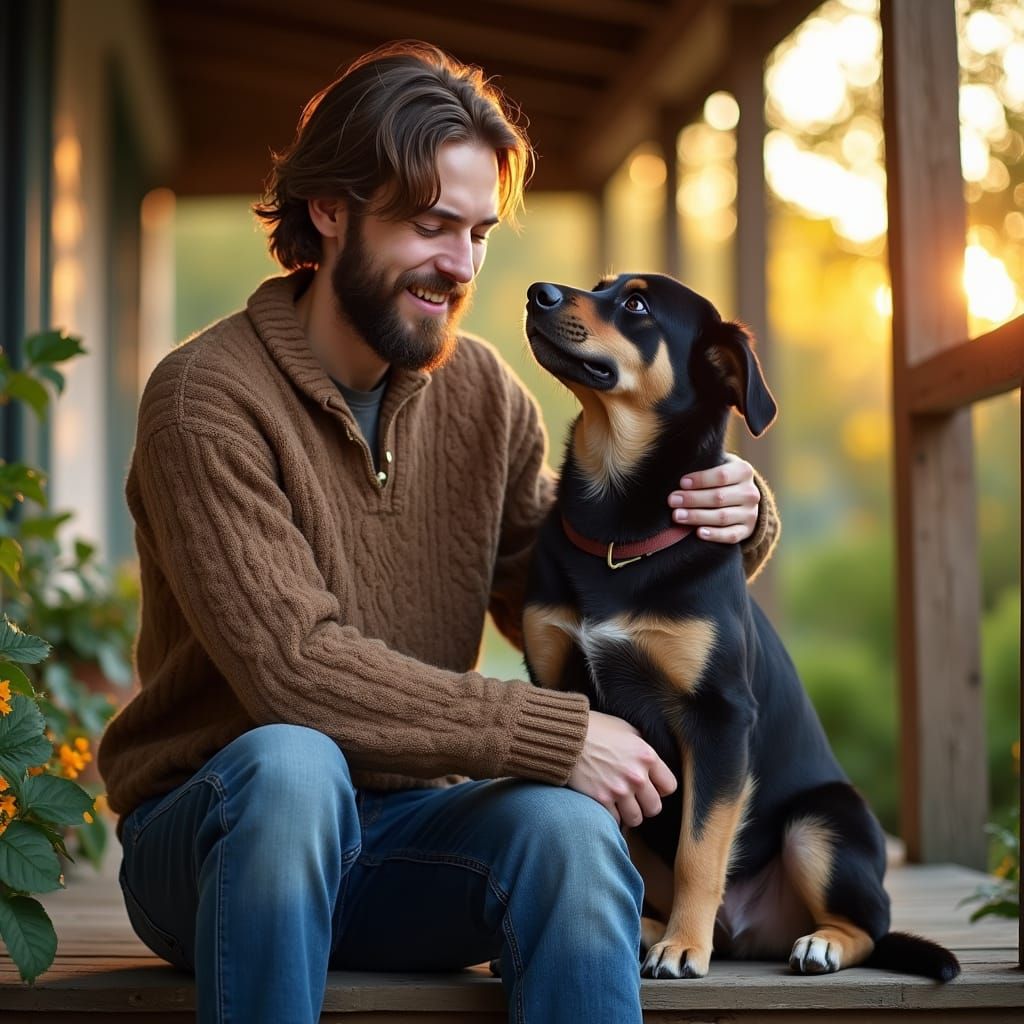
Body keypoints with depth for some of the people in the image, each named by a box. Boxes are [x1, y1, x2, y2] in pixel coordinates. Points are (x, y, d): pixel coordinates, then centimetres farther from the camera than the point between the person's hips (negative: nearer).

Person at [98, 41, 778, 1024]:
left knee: (566, 824, -28)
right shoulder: (208, 395, -13)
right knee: (292, 764, -37)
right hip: (209, 840, -3)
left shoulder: (479, 389, 5)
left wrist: (722, 526, -9)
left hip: (404, 831, 4)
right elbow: (293, 669, -23)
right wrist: (552, 734, -26)